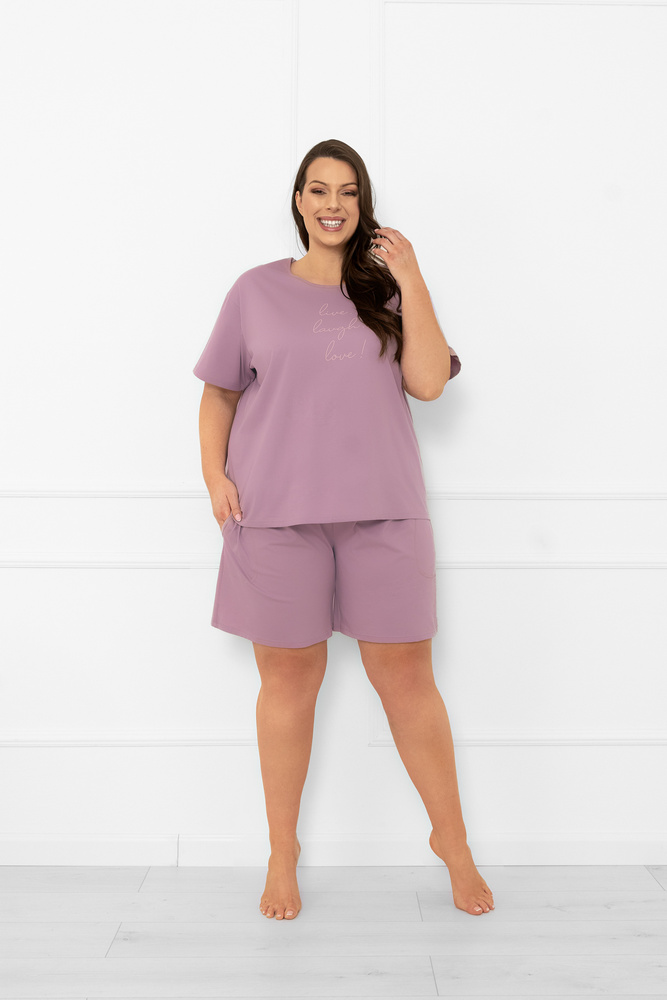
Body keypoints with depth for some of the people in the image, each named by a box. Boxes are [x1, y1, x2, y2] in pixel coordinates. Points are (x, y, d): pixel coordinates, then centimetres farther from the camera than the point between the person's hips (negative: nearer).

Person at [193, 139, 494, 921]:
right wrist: (214, 474, -2)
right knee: (289, 680, 7)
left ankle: (451, 838, 23)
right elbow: (219, 391, 12)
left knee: (406, 676, 4)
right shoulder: (257, 290, 9)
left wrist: (409, 279, -4)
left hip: (382, 511, 0)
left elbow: (429, 381, -3)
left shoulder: (390, 289, 10)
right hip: (276, 514, 0)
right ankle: (282, 855, 23)